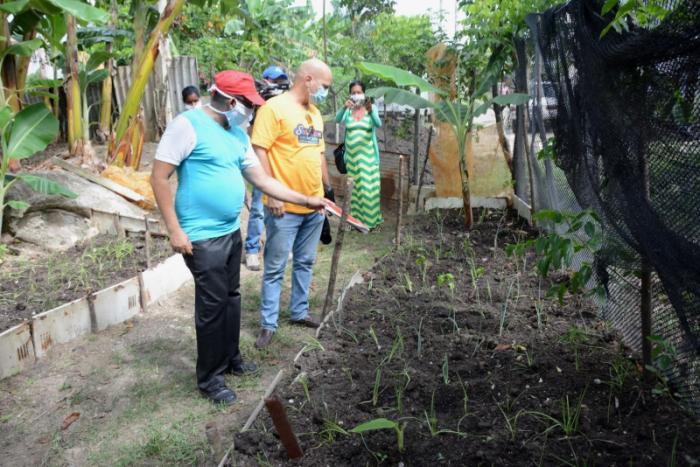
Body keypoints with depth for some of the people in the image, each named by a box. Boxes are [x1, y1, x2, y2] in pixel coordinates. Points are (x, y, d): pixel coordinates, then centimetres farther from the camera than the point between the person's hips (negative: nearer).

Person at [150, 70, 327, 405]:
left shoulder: (238, 135, 9)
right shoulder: (188, 124, -14)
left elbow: (262, 179, 13)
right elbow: (159, 177, -15)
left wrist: (306, 200, 10)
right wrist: (175, 230, -17)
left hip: (231, 232, 8)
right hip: (203, 238, -8)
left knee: (231, 298, 18)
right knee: (212, 306, 1)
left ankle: (230, 358, 37)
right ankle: (209, 378, 18)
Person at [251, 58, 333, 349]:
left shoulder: (315, 113, 13)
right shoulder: (274, 108, -12)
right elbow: (259, 151, -16)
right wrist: (272, 193, -20)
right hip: (285, 207, -7)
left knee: (305, 263, 17)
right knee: (275, 267, 3)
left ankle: (299, 312, 32)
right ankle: (268, 324, 13)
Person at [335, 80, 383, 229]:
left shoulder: (371, 108, -3)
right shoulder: (347, 110, 2)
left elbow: (378, 124, -21)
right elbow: (337, 119, -18)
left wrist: (370, 111, -41)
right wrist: (344, 107, -38)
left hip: (368, 154, -2)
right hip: (352, 154, 2)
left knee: (369, 186, -3)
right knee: (354, 186, 9)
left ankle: (370, 218, 4)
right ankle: (356, 218, 17)